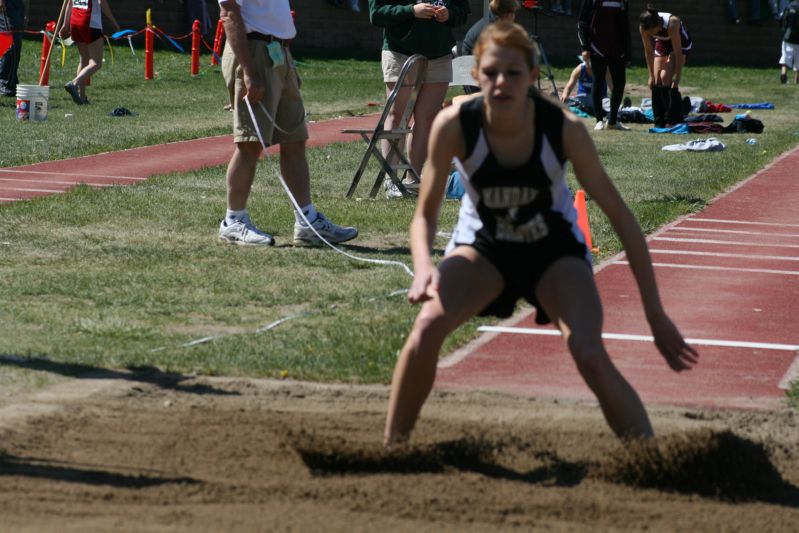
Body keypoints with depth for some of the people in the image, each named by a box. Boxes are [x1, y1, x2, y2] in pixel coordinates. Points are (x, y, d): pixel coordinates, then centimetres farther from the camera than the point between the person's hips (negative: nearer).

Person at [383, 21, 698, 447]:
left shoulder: (564, 128, -28)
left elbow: (620, 216, -19)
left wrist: (655, 314, -19)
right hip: (483, 243, 1)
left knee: (590, 356, -21)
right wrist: (424, 267, -40)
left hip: (554, 247, -1)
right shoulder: (454, 126, -26)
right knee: (427, 327, -25)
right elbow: (425, 215, -16)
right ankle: (390, 451, -6)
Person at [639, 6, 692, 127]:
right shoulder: (643, 28, -26)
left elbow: (678, 53, -33)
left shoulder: (671, 24, -40)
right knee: (656, 81, -7)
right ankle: (659, 122, 0)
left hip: (681, 43, -5)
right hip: (663, 43, 5)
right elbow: (649, 52, -13)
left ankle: (674, 120, -16)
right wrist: (651, 76, -10)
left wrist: (677, 79, -30)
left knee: (665, 78, -20)